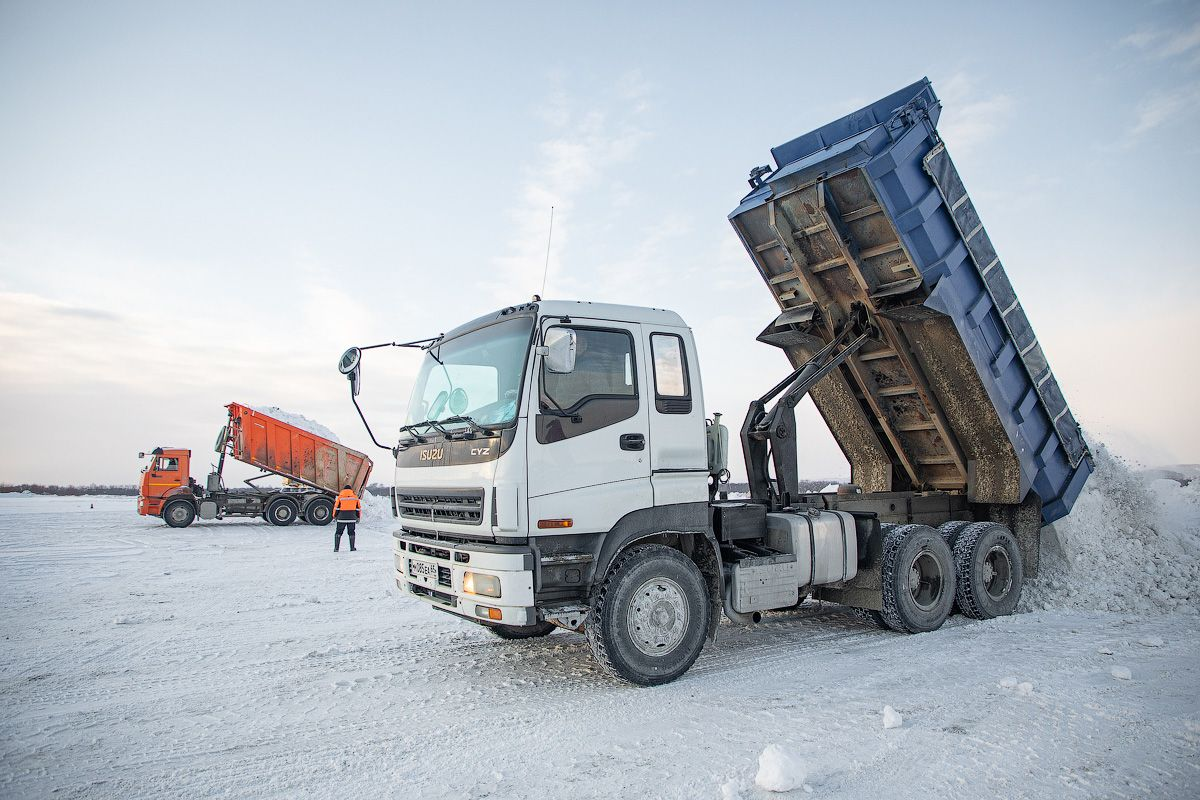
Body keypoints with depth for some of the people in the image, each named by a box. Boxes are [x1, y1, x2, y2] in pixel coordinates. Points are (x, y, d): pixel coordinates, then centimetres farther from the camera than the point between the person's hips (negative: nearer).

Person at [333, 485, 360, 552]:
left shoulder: (340, 497, 0)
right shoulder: (355, 497, 6)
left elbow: (336, 507, 0)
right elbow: (358, 508, 10)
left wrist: (334, 516, 11)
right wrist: (358, 517, 19)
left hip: (342, 518, -1)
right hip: (352, 518, 1)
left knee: (338, 532, 7)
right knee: (351, 532, 10)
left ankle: (336, 548, 2)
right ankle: (352, 547, 8)